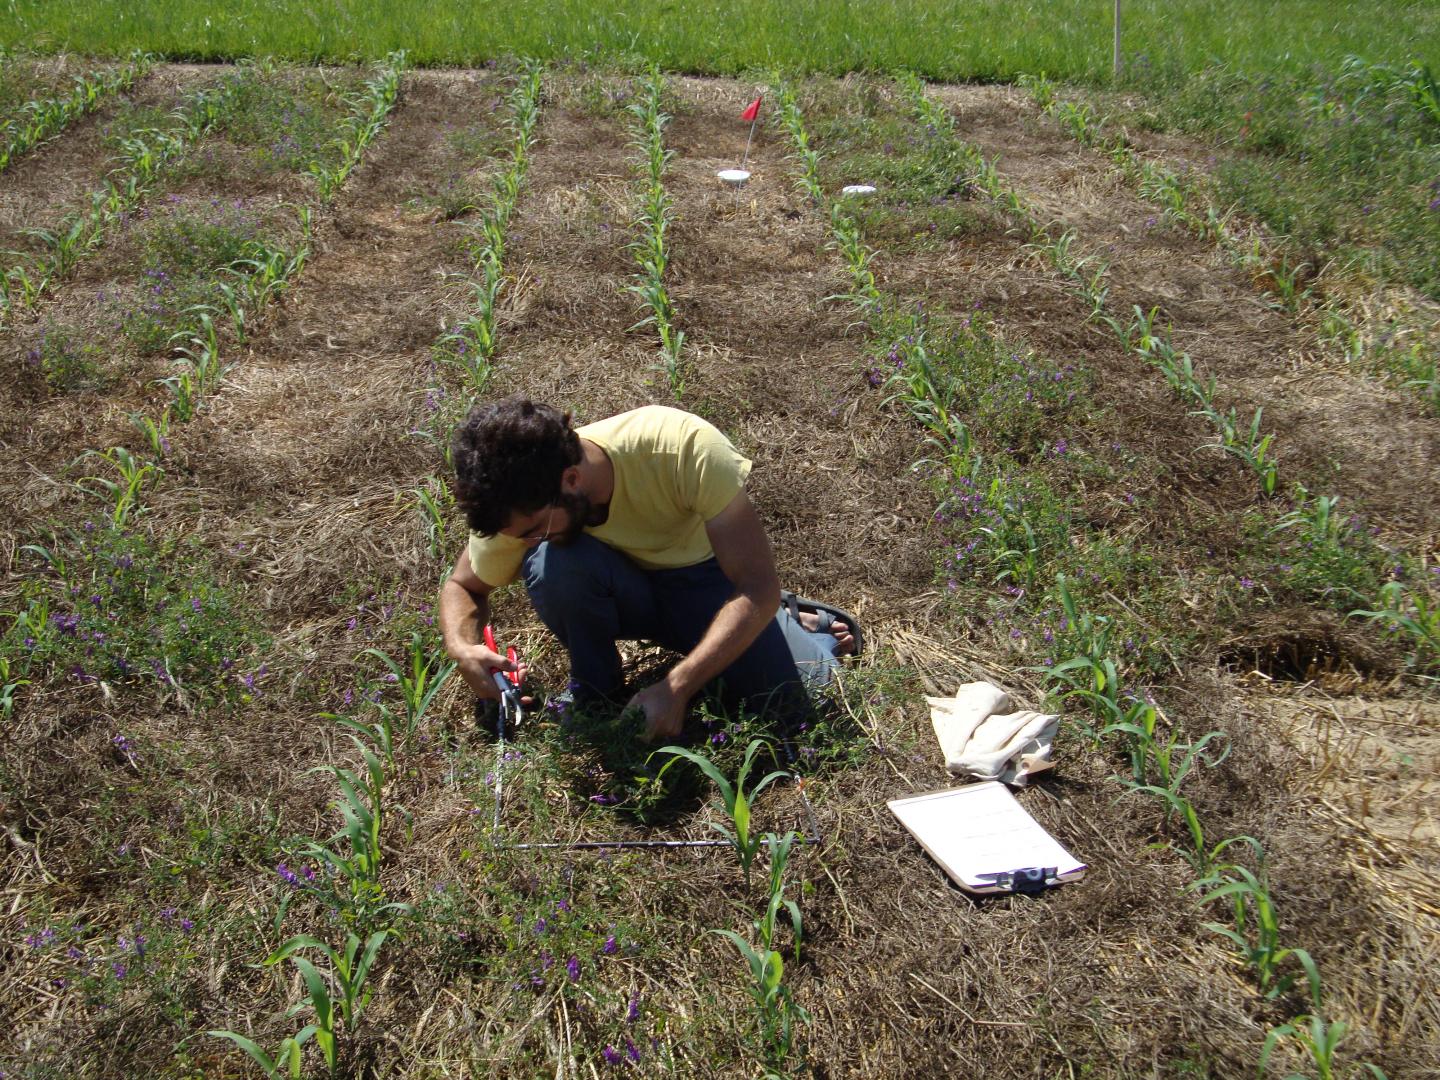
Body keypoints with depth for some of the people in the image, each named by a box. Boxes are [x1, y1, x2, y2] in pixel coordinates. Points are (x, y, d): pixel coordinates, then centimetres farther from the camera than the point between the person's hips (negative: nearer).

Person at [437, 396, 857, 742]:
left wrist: (676, 687, -41)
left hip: (703, 579, -1)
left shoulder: (686, 446, -35)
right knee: (550, 565, -32)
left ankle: (796, 626, 10)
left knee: (796, 697, -25)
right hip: (621, 591, 2)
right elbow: (464, 587, -3)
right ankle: (595, 691, -4)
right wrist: (462, 648, -26)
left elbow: (760, 587, -33)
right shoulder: (518, 502, -23)